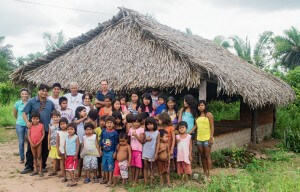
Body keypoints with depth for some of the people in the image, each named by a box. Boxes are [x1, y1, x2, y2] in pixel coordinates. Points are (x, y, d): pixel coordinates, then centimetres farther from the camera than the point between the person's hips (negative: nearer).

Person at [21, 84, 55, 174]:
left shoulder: (50, 103, 8)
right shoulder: (32, 101, -2)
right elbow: (24, 113, -3)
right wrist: (27, 122, -17)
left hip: (46, 129, 2)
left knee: (45, 149, 8)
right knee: (31, 148, 3)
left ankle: (43, 166, 21)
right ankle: (29, 166, 14)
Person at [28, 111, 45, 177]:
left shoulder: (41, 125, -7)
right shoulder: (31, 126, -1)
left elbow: (43, 134, -8)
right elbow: (29, 135, 0)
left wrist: (38, 143, -12)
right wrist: (31, 143, -10)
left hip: (39, 144, -3)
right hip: (32, 144, 3)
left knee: (39, 157, 3)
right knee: (34, 157, 13)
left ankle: (40, 170, 9)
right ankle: (35, 170, 21)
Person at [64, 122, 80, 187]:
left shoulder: (76, 137, -9)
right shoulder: (66, 137, 9)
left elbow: (77, 146, -10)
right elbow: (65, 146, 11)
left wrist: (76, 155, -14)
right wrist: (65, 154, 4)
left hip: (73, 155, -7)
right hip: (68, 155, 7)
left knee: (70, 169, -9)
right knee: (68, 169, 9)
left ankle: (73, 181, -2)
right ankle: (73, 179, 19)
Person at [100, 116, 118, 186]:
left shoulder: (115, 132, -10)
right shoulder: (103, 131, -1)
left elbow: (116, 143, -5)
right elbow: (101, 140, 8)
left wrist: (115, 152, -5)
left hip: (111, 151, -4)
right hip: (104, 151, 4)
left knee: (110, 165, -1)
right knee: (104, 165, 12)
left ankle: (110, 180, 9)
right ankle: (106, 178, 27)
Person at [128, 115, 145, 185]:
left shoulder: (141, 130, -6)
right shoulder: (130, 129, 8)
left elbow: (141, 141, -10)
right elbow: (128, 138, 12)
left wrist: (136, 135, -19)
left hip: (138, 149, -4)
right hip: (131, 149, 4)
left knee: (138, 165, 0)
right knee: (132, 165, 9)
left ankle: (135, 180, 6)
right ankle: (132, 179, 20)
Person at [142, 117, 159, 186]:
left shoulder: (157, 132, -4)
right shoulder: (145, 132, 2)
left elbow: (157, 143, -4)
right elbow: (142, 142, 8)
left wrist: (156, 153, -8)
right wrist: (146, 139, -13)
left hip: (152, 152, -2)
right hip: (145, 152, 2)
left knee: (152, 167, 8)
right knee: (145, 167, 7)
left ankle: (151, 182, 14)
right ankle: (145, 182, 12)